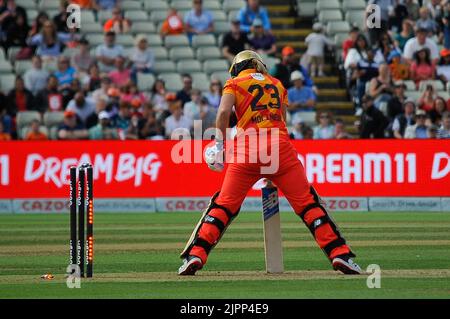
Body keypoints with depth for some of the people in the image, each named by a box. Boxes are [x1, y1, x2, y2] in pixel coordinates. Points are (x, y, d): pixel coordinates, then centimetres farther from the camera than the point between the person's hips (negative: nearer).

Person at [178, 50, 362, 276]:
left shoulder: (235, 83, 14)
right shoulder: (277, 84, 24)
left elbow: (224, 111, -5)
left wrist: (219, 143, -1)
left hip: (247, 146, -2)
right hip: (281, 146, 2)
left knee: (224, 205, 4)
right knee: (307, 203, 3)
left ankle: (195, 256, -6)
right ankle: (339, 254, -4)